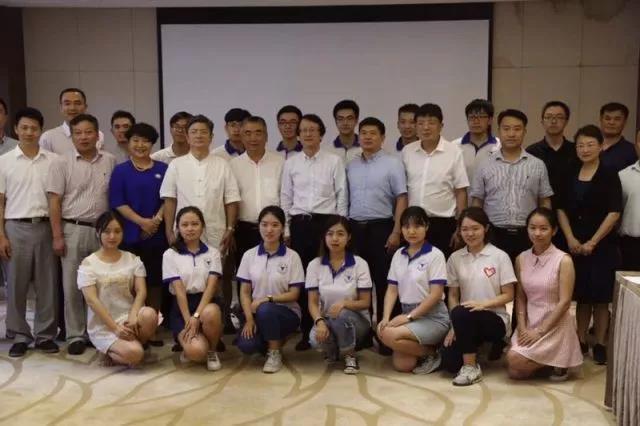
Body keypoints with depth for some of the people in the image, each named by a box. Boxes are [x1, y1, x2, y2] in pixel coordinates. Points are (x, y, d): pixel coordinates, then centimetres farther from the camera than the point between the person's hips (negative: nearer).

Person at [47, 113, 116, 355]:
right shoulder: (62, 163, -1)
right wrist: (57, 236, -9)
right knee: (72, 286, 3)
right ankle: (76, 336, 13)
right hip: (73, 230, -2)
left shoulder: (110, 161, 5)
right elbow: (54, 202, -3)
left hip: (103, 230, 2)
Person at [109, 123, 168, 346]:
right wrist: (142, 221, -15)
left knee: (155, 282, 5)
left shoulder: (163, 169, 8)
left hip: (157, 235, 2)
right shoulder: (120, 171, 4)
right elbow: (117, 203, -4)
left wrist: (156, 220, -11)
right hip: (130, 235, -1)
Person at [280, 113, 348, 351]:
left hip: (326, 222, -2)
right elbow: (285, 198, 10)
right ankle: (307, 330, 14)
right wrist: (286, 229, 5)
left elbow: (342, 196, 2)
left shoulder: (334, 161, 3)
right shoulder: (291, 163, 9)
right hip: (299, 224, 2)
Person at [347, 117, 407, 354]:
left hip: (381, 227, -4)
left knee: (383, 282, -1)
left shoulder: (392, 163, -1)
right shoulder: (351, 166, 12)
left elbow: (401, 199, -6)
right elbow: (346, 199, 14)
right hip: (355, 227, 4)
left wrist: (396, 232, -13)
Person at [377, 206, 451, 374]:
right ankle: (423, 348, 19)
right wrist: (386, 317, -11)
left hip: (433, 317, -5)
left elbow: (436, 294, -15)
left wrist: (409, 316, -19)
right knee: (401, 365, -11)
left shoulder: (435, 255, -10)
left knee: (390, 335, -27)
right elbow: (392, 290, 5)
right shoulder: (398, 255, 7)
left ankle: (432, 353, -5)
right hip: (408, 314, 6)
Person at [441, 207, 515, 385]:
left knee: (462, 313, -36)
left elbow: (508, 295, -4)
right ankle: (477, 348, 16)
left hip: (495, 318, -4)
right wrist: (455, 326, -7)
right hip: (466, 321, 4)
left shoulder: (500, 256, -5)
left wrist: (483, 304, -21)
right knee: (449, 362, -18)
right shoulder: (455, 258, 4)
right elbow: (453, 295, 6)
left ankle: (471, 368, -17)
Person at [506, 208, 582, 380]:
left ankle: (558, 362, 5)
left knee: (515, 360, -20)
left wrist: (540, 332, -17)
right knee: (514, 372, -6)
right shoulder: (521, 259, 4)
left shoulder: (563, 260, -12)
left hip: (554, 325, -5)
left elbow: (564, 302, -15)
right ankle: (547, 360, 20)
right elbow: (520, 297, 6)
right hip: (529, 323, 5)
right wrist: (523, 328, -9)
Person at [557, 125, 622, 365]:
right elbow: (561, 209, 7)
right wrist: (570, 238, -5)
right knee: (581, 295, 9)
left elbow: (614, 213, -9)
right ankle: (580, 341, 19)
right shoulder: (570, 176, 7)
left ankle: (600, 345, 11)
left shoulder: (609, 176, -4)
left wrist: (592, 242, -12)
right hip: (575, 244, 3)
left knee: (600, 296, 2)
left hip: (602, 245, -3)